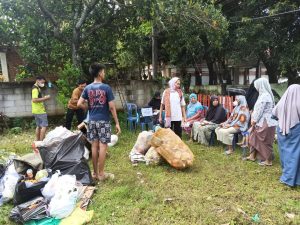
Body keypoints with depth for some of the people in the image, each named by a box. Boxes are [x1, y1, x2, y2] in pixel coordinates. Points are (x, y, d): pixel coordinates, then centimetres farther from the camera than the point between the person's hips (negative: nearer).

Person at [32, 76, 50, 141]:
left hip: (37, 111, 10)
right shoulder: (35, 89, -15)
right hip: (40, 111, -10)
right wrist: (44, 98, -20)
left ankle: (37, 141, 20)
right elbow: (34, 100, -25)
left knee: (39, 126, 14)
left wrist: (43, 98, 9)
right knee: (44, 126, -8)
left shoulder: (37, 88, 17)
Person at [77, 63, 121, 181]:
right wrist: (117, 123, -7)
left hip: (92, 121, 5)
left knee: (94, 146, 10)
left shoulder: (87, 88, 3)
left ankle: (95, 173, 20)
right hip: (103, 121, -5)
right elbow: (111, 107, -12)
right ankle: (101, 173, 9)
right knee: (102, 146, 2)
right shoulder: (106, 88, -10)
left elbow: (79, 104, -1)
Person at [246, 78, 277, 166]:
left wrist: (254, 120, -8)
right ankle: (252, 156, 27)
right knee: (254, 138, 17)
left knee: (265, 142, 2)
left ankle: (268, 161, 15)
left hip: (265, 123, -10)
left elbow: (260, 110, -19)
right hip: (262, 122, 10)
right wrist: (254, 119, 11)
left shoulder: (264, 96, -21)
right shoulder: (265, 95, 11)